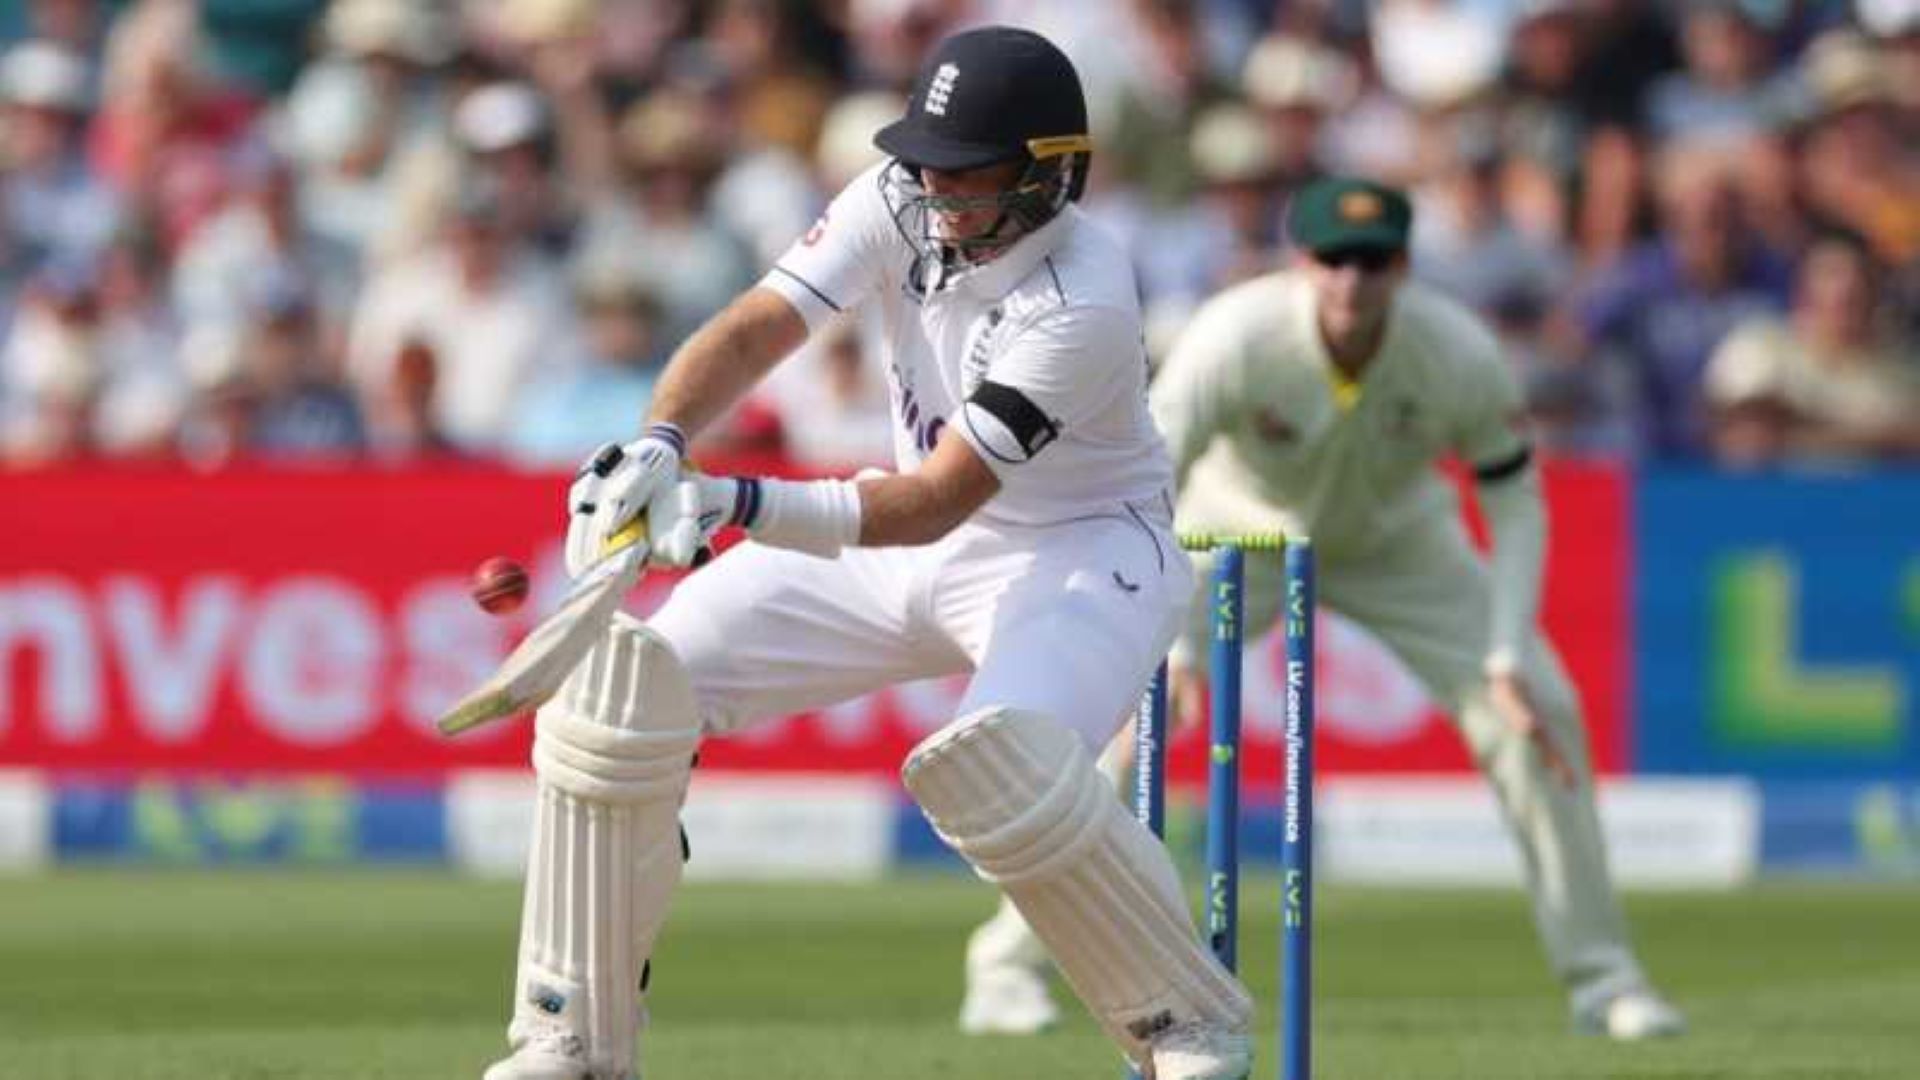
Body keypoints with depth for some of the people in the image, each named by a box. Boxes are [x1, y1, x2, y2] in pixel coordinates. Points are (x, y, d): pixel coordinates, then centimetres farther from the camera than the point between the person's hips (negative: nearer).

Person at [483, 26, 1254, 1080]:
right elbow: (756, 326, -21)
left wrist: (742, 505, -45)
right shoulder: (902, 202, -13)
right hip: (915, 540, 7)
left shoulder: (1081, 306, -30)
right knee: (623, 684, -7)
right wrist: (660, 444, -42)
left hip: (1084, 553, -7)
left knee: (1001, 759, -38)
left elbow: (937, 501, -33)